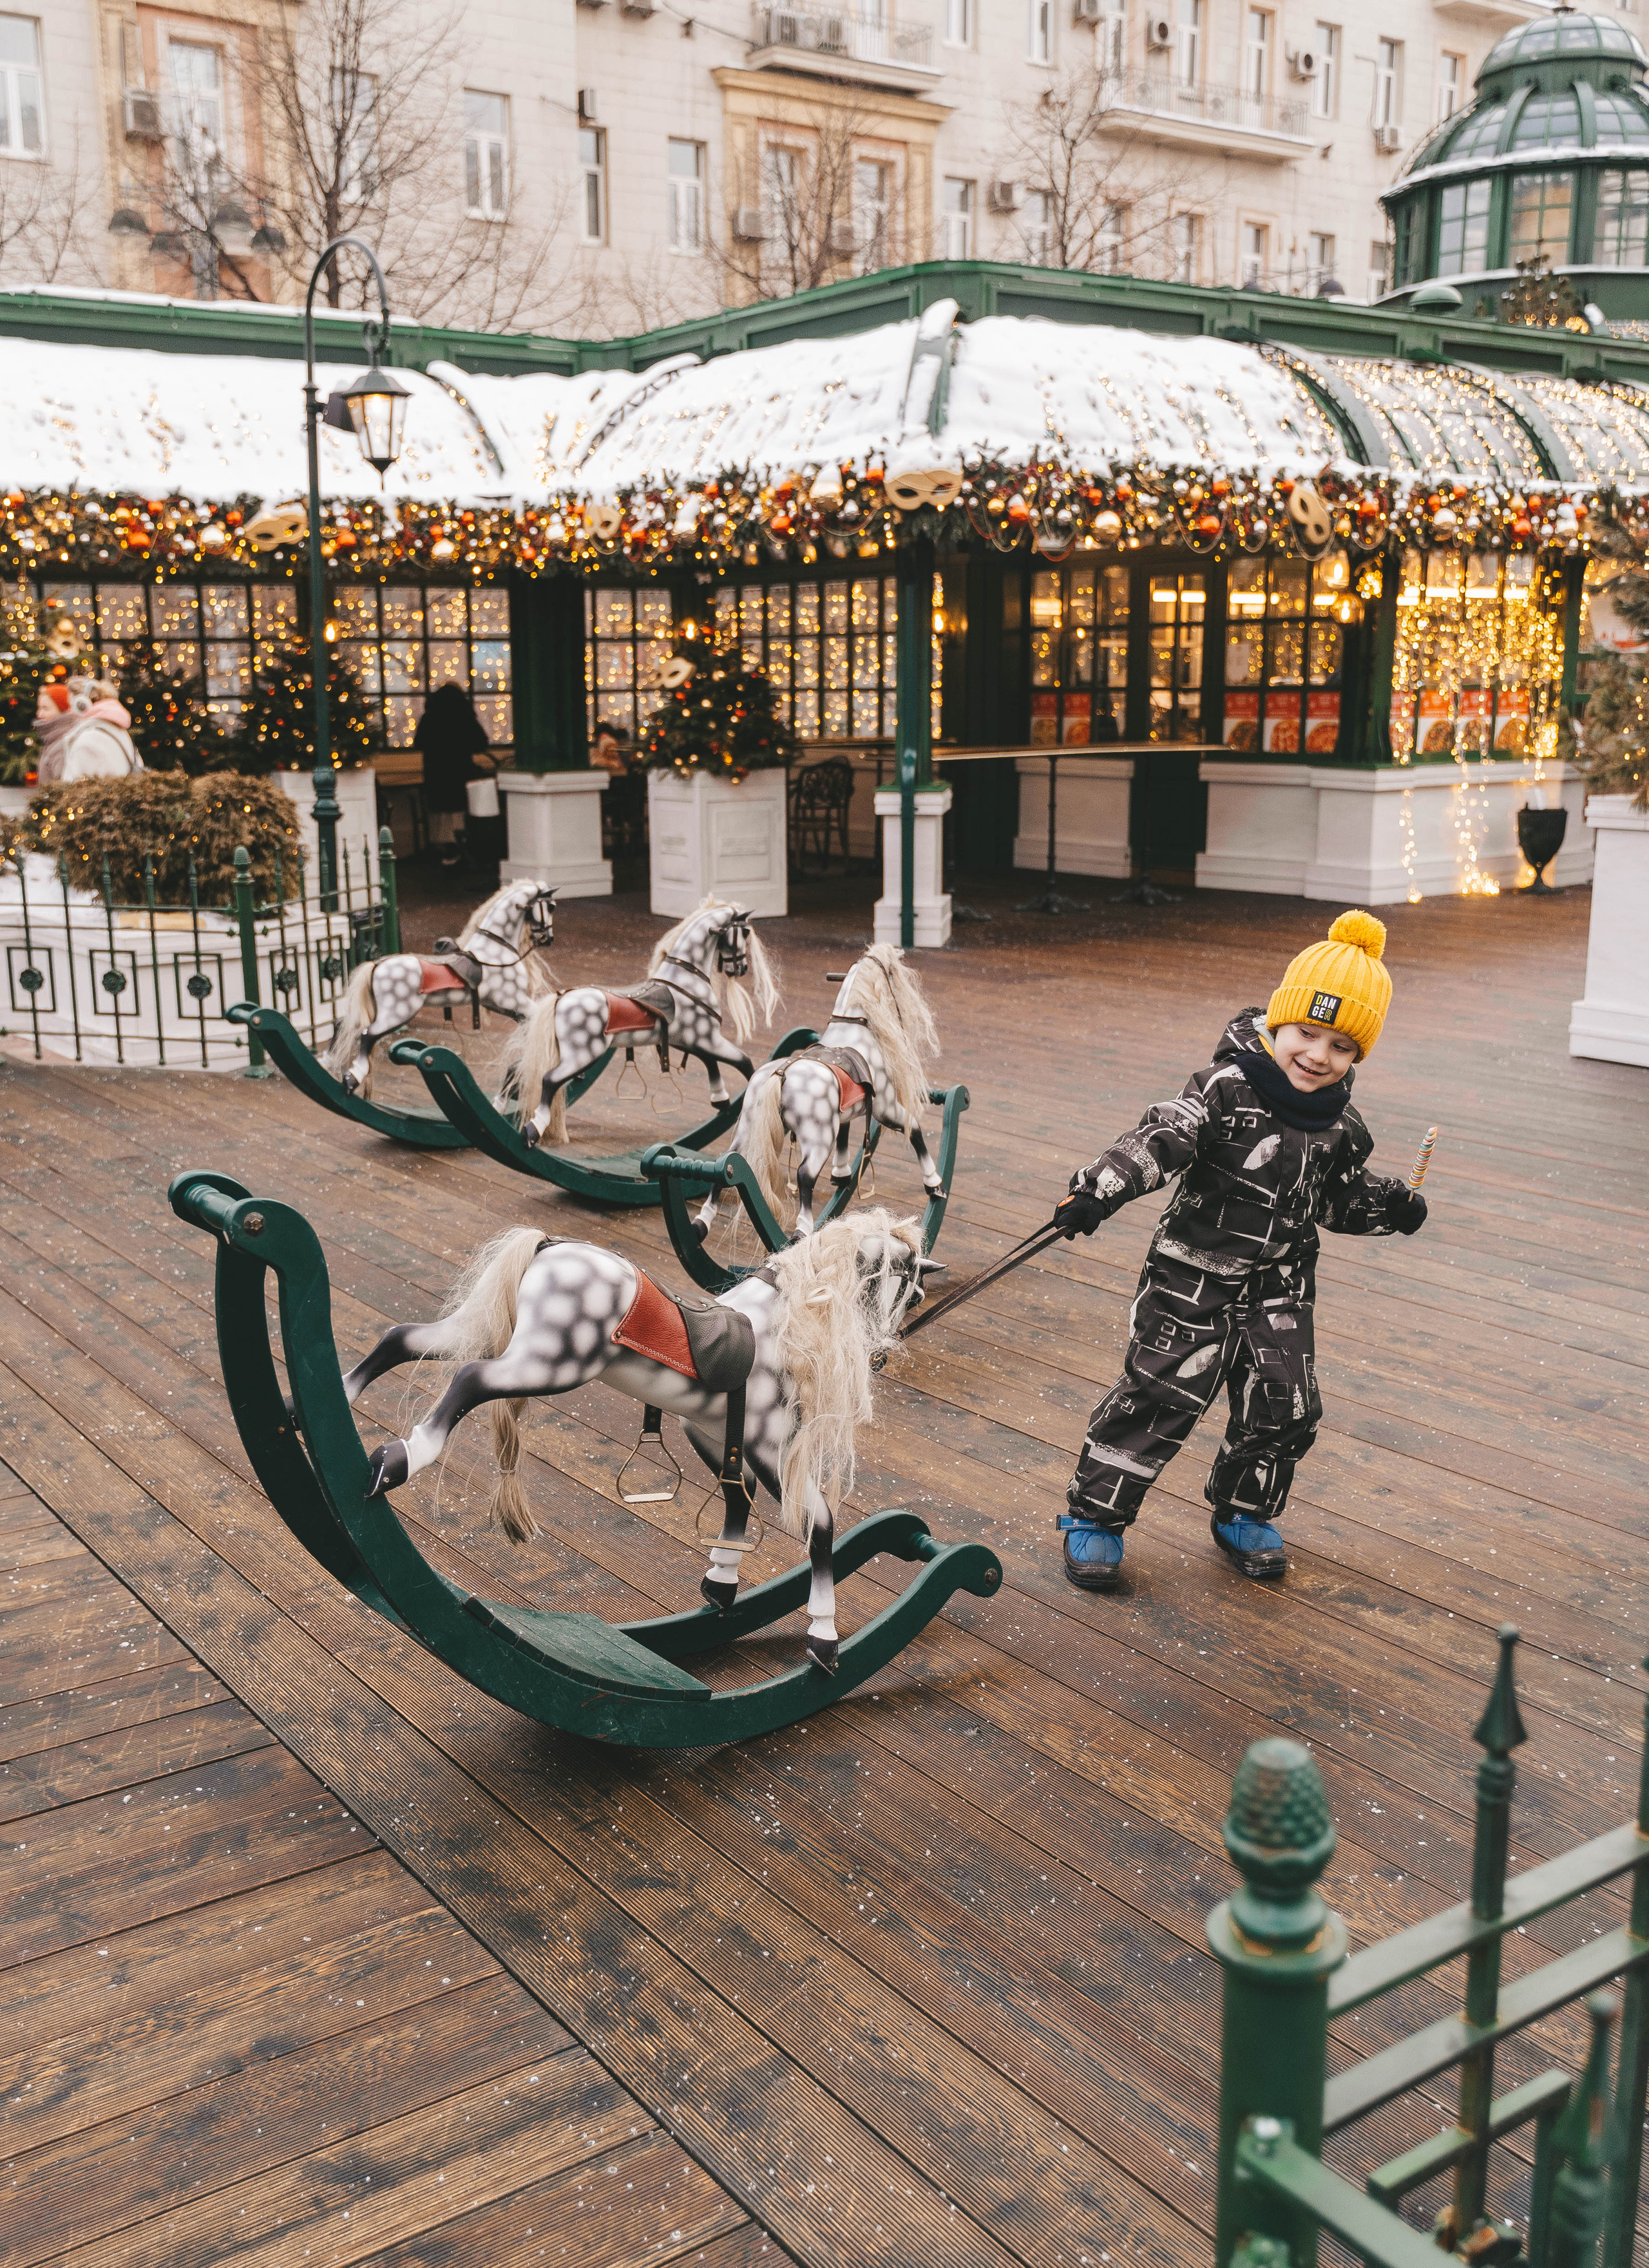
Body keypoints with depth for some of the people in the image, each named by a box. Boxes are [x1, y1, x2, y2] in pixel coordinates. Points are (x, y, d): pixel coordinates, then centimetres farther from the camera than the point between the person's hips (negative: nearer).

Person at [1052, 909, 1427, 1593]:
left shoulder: (1340, 1125, 3)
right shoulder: (1227, 1090, -17)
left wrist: (1392, 1208, 0)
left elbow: (1341, 1199, 17)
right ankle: (1095, 1515, 12)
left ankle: (1243, 1512, 33)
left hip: (1280, 1288, 5)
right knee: (1156, 1397, -3)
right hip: (1192, 1279, -5)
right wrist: (1099, 1190, -41)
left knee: (1284, 1407, 9)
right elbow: (1160, 1139, -27)